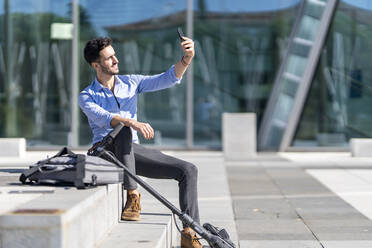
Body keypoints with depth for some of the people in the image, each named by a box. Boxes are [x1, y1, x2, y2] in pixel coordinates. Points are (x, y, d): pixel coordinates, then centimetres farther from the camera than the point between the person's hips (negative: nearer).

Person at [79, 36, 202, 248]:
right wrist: (133, 123, -40)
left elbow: (168, 79, 2)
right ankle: (133, 196, -35)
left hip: (133, 151, 5)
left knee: (188, 170, -11)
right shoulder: (87, 96, 1)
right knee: (123, 131, -39)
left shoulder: (131, 83, 13)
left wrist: (187, 58, -17)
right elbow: (102, 117, -21)